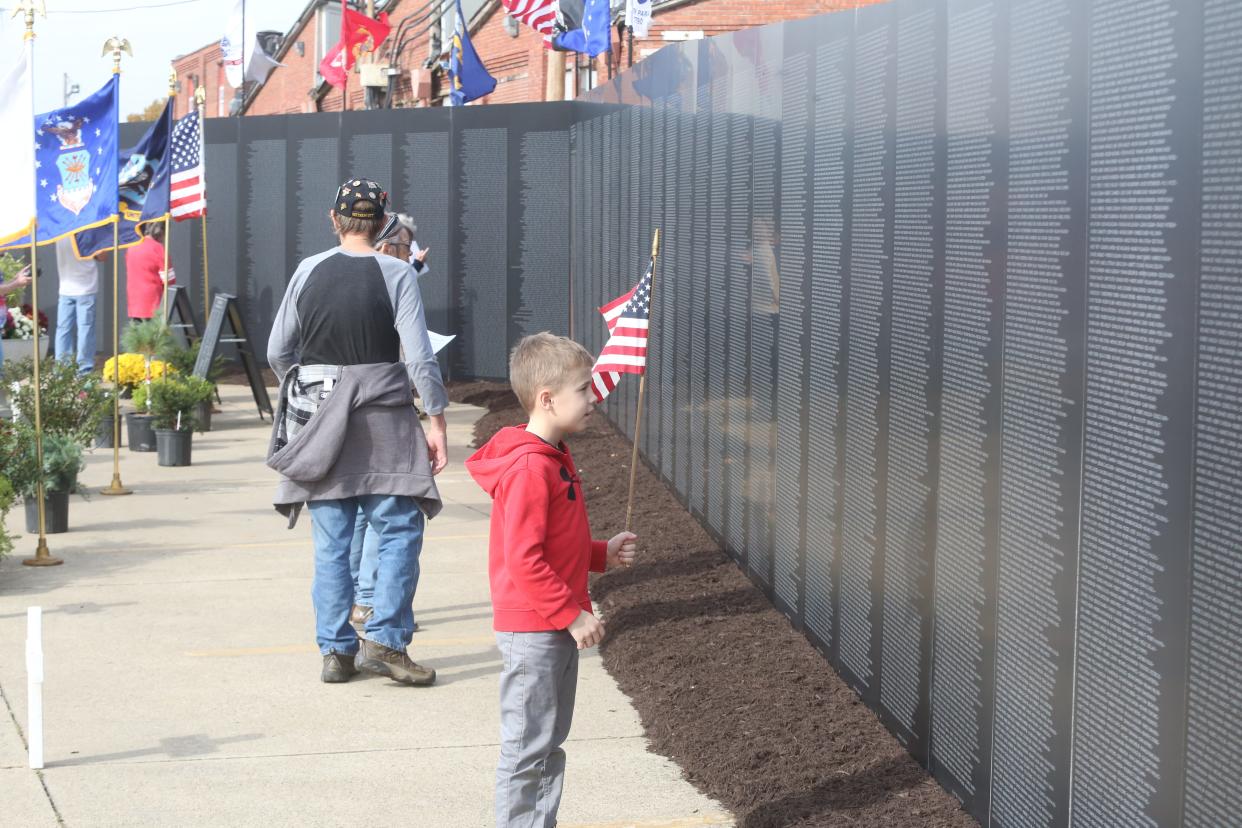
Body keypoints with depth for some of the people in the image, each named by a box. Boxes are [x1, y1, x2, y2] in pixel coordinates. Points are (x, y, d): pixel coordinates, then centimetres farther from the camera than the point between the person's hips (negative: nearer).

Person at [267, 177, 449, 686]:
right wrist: (436, 420, -5)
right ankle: (384, 640, -4)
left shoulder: (308, 272, 4)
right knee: (399, 531, 4)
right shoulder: (395, 275, -5)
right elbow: (420, 357, -11)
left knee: (331, 542, 9)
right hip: (382, 420, -3)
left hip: (320, 421, 4)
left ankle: (335, 650, 11)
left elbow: (277, 352, 9)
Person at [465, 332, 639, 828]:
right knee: (527, 747, -2)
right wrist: (572, 615, -20)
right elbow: (522, 559, -23)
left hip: (557, 628, 10)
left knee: (550, 744, 17)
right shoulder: (528, 468, -20)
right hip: (532, 631, -10)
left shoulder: (554, 460, 12)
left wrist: (603, 555, 8)